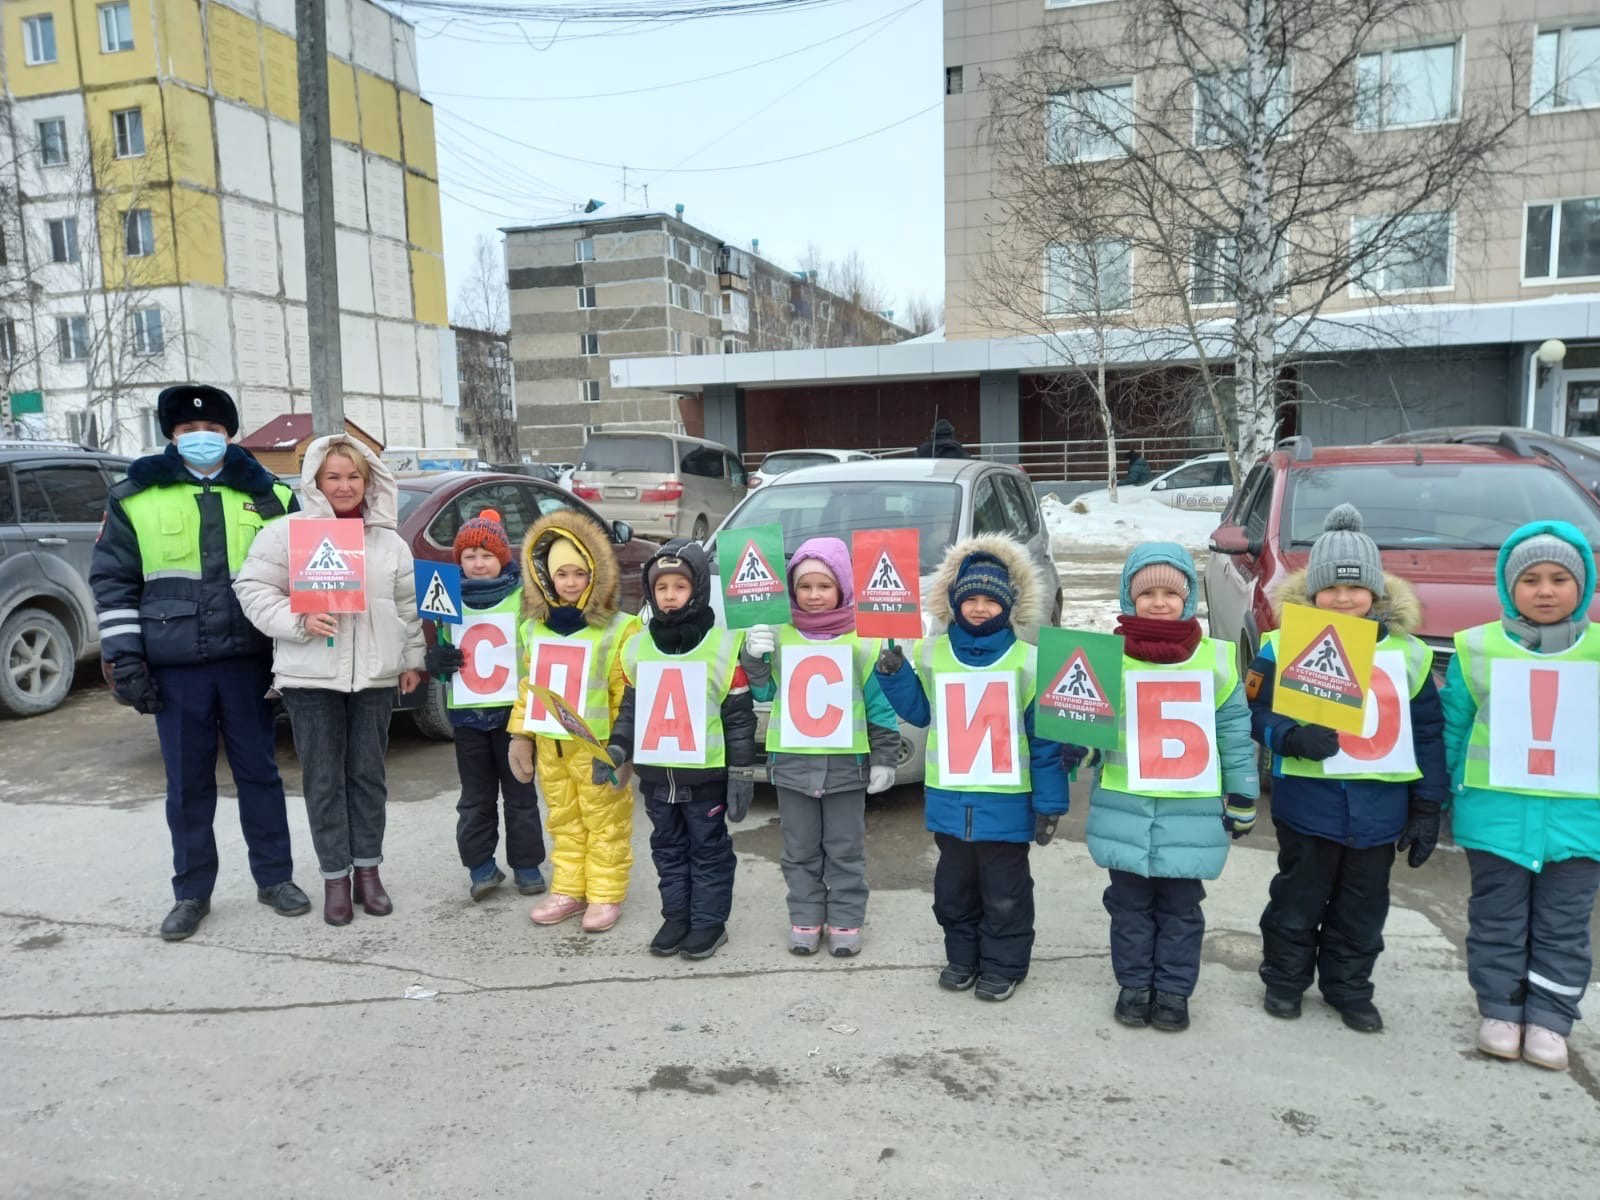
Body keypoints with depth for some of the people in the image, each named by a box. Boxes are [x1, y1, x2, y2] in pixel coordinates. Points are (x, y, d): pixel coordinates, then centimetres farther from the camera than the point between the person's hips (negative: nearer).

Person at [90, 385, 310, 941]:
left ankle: (275, 878, 21)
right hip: (175, 668, 0)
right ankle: (191, 893, 21)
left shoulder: (269, 496, 5)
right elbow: (112, 580, 3)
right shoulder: (135, 498, 4)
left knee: (259, 773, 9)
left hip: (247, 661, 0)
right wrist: (124, 656, -4)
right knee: (188, 784, 8)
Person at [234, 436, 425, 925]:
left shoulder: (389, 541, 9)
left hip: (374, 676, 3)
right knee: (324, 780, 4)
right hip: (311, 677, -3)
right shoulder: (287, 533, -2)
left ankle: (368, 872, 22)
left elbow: (408, 607, 13)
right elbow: (252, 588, -6)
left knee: (368, 775, 10)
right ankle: (335, 878, 15)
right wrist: (299, 620, -19)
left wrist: (412, 660, 12)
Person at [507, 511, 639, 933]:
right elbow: (528, 684, 15)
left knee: (604, 822, 4)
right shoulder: (535, 626, 9)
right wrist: (520, 733, 12)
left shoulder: (618, 629, -10)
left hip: (595, 744, -6)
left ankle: (605, 896, 15)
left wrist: (621, 741, -15)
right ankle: (568, 891, 27)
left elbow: (629, 693, -11)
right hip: (549, 741, 6)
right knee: (564, 820, 16)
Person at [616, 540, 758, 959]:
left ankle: (710, 922, 22)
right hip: (655, 773, 5)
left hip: (706, 773, -4)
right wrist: (617, 751, 0)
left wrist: (741, 773, -8)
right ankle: (676, 918, 31)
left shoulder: (723, 647, -10)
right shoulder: (637, 647, 3)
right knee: (668, 849, 17)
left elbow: (739, 717, -7)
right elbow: (630, 708, 12)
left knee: (709, 850, 9)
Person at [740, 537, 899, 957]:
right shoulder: (779, 637, 2)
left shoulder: (861, 640, -6)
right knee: (800, 851, 13)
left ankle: (845, 921, 23)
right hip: (792, 761, 3)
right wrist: (753, 658, -11)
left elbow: (881, 706, -2)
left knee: (845, 850, 10)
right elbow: (763, 693, 7)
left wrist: (884, 758, -4)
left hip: (847, 763, -2)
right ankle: (805, 919, 26)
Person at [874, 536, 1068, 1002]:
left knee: (1004, 893, 9)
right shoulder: (931, 653, 2)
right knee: (954, 887, 17)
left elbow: (1045, 738, -5)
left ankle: (1004, 965, 25)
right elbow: (918, 712, 12)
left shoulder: (1028, 659, -7)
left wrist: (1049, 802, -6)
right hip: (949, 796, 4)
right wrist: (894, 674, -4)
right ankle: (962, 957, 34)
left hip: (1007, 800, -3)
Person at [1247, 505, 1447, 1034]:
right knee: (1299, 900, 11)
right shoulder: (1285, 646, -6)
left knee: (1363, 907, 16)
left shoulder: (1408, 653, 1)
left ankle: (1350, 989, 33)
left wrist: (1427, 808, 3)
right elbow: (1257, 715, -5)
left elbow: (1428, 734, 4)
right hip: (1308, 802, -2)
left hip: (1379, 807, 2)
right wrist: (1293, 737, -25)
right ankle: (1284, 980, 29)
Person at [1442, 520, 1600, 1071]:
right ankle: (1501, 1012, 23)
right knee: (1498, 921, 10)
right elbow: (1452, 730, 6)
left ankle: (1549, 1020, 22)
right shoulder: (1478, 648, -1)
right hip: (1497, 813, -1)